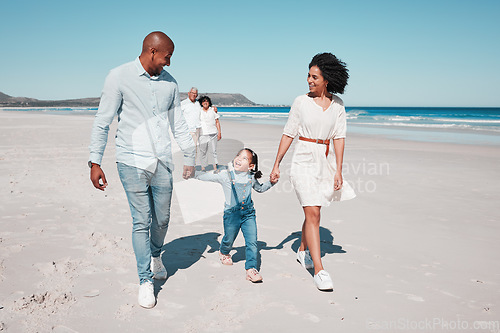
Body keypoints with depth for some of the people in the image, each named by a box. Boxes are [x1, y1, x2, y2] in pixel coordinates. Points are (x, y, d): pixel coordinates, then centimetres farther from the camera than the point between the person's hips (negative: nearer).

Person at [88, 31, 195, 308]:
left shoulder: (169, 82, 10)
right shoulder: (120, 77, -4)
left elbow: (178, 124, 18)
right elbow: (102, 122, -3)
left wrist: (190, 156, 19)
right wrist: (95, 162, -7)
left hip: (162, 162, 4)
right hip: (132, 162, -4)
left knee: (162, 219, 10)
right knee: (141, 222, -2)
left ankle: (156, 255, 41)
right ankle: (145, 280, 13)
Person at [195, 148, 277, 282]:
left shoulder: (251, 177, 2)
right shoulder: (225, 175, -9)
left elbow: (260, 188, 21)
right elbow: (206, 177, -7)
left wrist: (271, 182, 7)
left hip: (248, 213, 2)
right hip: (232, 214, -2)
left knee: (252, 242, -8)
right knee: (228, 240, 16)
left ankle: (251, 268, 0)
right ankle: (224, 252, 51)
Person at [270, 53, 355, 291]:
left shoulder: (337, 104, 4)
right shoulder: (301, 102, -3)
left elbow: (339, 137, 4)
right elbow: (288, 134, 1)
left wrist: (338, 170, -1)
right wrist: (276, 165, 1)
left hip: (325, 162, 4)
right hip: (304, 161, -3)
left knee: (313, 211, 14)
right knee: (312, 213, -11)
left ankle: (303, 250, 38)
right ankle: (319, 271, -12)